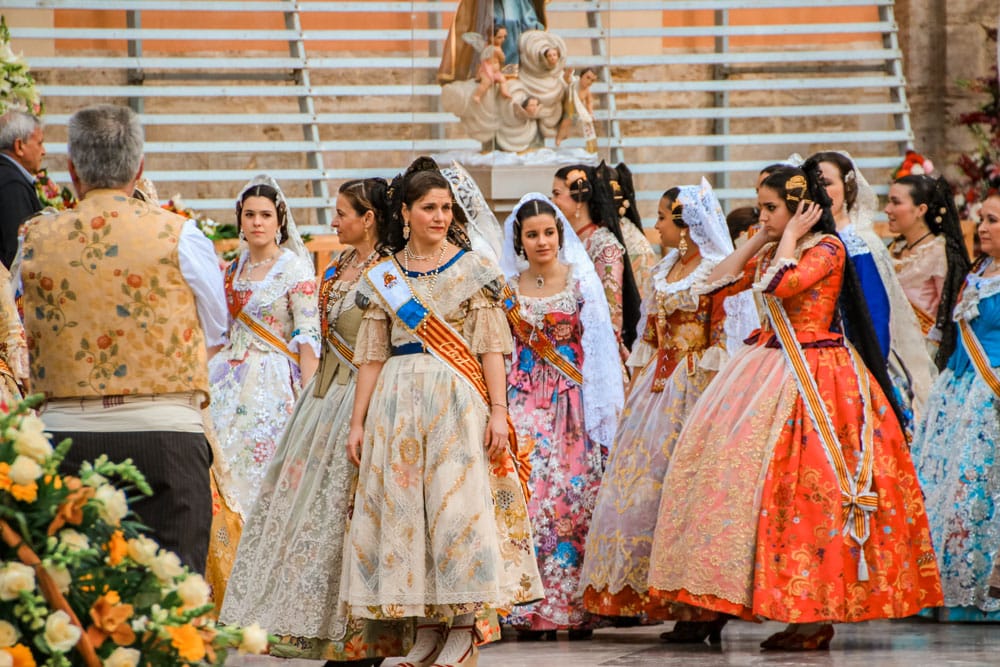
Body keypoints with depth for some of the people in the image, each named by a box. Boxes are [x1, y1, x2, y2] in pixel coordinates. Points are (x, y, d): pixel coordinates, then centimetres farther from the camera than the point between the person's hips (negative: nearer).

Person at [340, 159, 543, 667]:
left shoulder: (473, 270, 4)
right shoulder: (383, 276, 11)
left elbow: (491, 348, -1)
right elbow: (372, 356, 11)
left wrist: (498, 410, -10)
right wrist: (358, 423, 7)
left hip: (459, 397, -3)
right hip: (398, 401, 3)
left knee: (459, 505, -7)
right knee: (403, 507, 1)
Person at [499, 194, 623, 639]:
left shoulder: (581, 281, 3)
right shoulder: (509, 288, 10)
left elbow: (599, 348, 0)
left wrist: (603, 412, -6)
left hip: (572, 402, -2)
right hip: (525, 403, 2)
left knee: (573, 499, -6)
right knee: (528, 496, -8)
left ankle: (576, 608, 0)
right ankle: (532, 609, -5)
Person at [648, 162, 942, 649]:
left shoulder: (827, 248, -10)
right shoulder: (772, 253, 15)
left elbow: (781, 283, -25)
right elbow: (719, 283, 12)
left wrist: (789, 236, -11)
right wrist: (759, 241, 9)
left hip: (814, 380, -9)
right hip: (773, 372, 9)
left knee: (806, 487, -11)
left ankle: (817, 615, -7)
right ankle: (720, 600, 10)